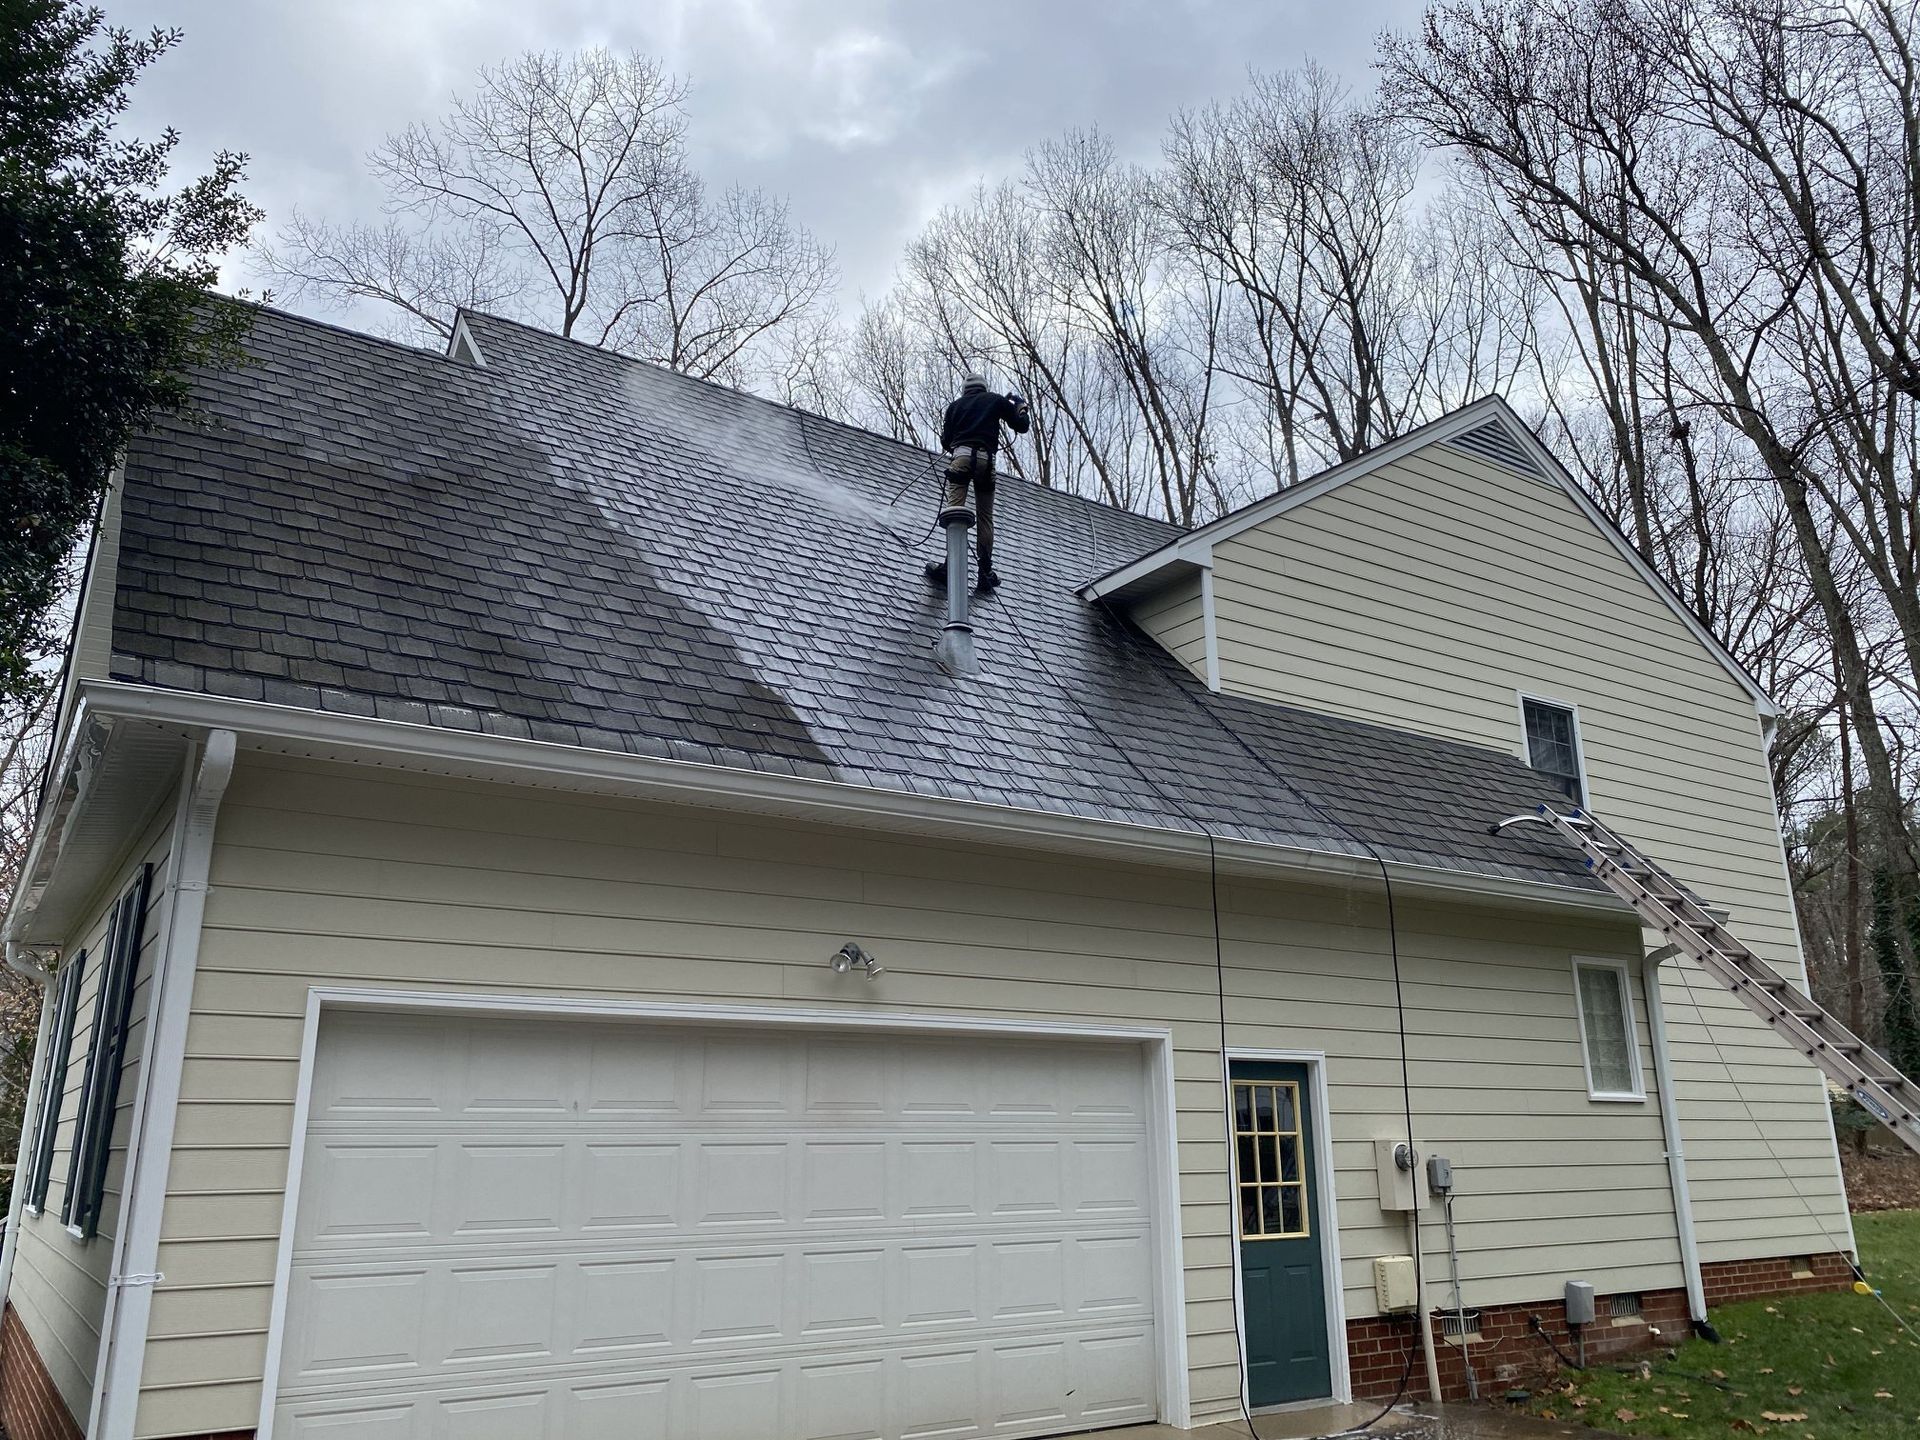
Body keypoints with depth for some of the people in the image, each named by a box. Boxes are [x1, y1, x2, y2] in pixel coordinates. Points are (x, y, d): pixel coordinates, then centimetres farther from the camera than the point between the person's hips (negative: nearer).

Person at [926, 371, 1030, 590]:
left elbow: (946, 442, 18)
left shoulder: (955, 405, 21)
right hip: (985, 459, 1)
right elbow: (1022, 426, 18)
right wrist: (1021, 406, 36)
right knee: (985, 517, 6)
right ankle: (985, 572, 2)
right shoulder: (996, 400, 19)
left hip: (960, 455, 0)